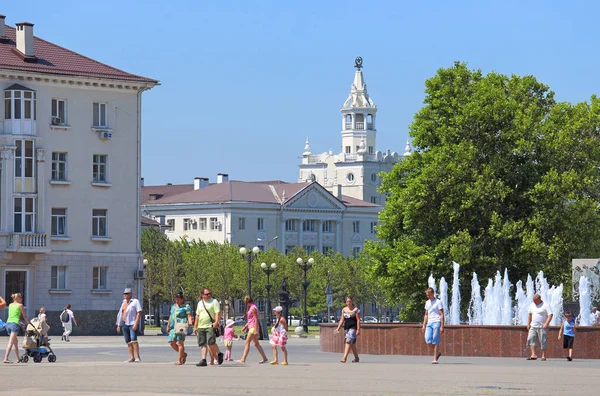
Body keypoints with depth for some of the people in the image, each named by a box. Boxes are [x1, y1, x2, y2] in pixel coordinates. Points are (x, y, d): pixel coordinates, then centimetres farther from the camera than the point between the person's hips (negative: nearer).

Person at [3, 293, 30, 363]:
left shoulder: (10, 305, 18)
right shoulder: (20, 305, 0)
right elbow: (24, 316, 6)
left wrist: (20, 323, 34)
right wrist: (28, 323, 22)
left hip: (8, 323, 7)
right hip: (15, 324, -7)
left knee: (15, 341, 20)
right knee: (11, 342, -12)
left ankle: (18, 358, 25)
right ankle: (6, 358, -22)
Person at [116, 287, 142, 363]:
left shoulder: (135, 301, -4)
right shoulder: (124, 303, 17)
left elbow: (139, 312, -11)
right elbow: (120, 314, 22)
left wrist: (136, 323, -20)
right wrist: (119, 325, 17)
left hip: (133, 324, -7)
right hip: (125, 325, 7)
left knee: (133, 340, -19)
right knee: (128, 342, 4)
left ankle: (137, 357, -20)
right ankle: (132, 358, 7)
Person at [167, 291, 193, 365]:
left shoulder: (186, 307, 1)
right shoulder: (173, 306, 22)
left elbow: (189, 316, -8)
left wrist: (190, 322, -26)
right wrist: (168, 326, 24)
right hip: (173, 327, 8)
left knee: (180, 342, -11)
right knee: (172, 343, 2)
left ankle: (179, 360, -8)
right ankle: (183, 354, 21)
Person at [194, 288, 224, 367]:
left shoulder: (214, 302, -1)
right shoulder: (200, 303, 17)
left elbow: (218, 313, -10)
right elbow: (197, 315, 22)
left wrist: (216, 322, -24)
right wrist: (195, 326, 19)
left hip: (210, 326, -6)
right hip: (201, 327, 6)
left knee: (211, 342, -16)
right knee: (203, 344, 2)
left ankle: (219, 354, 6)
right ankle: (203, 360, 2)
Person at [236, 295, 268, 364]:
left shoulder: (253, 308, -13)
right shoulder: (251, 308, 17)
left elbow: (256, 320, -18)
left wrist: (256, 330, -21)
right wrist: (245, 326, 23)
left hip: (253, 327, -10)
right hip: (251, 327, 10)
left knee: (247, 343, -11)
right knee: (256, 344, 11)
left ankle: (243, 359, -13)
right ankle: (265, 358, 13)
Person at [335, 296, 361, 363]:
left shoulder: (356, 309, -4)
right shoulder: (344, 309, 12)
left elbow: (358, 320, -7)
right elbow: (342, 320, 14)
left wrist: (358, 330, -12)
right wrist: (338, 328, 5)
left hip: (353, 327, -6)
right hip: (346, 327, 6)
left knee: (348, 341, -19)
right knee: (352, 343, 12)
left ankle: (344, 357, -26)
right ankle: (356, 358, 24)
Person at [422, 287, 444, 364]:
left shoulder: (438, 302, -3)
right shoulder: (427, 303, 17)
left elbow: (442, 315, -7)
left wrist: (442, 326, -13)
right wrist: (424, 325, 15)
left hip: (436, 323, -6)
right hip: (429, 323, 6)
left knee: (435, 342, -6)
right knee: (428, 340, -7)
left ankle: (435, 359, -3)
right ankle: (437, 353, 14)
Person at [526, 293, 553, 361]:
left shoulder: (545, 305, -7)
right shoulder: (532, 305, 13)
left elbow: (550, 315, -12)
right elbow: (530, 314, 24)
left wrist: (546, 323, -23)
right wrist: (528, 323, 16)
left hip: (542, 327, -6)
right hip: (533, 327, 6)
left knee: (543, 342, -3)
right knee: (531, 339, -9)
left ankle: (543, 356, 5)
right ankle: (533, 355, -12)